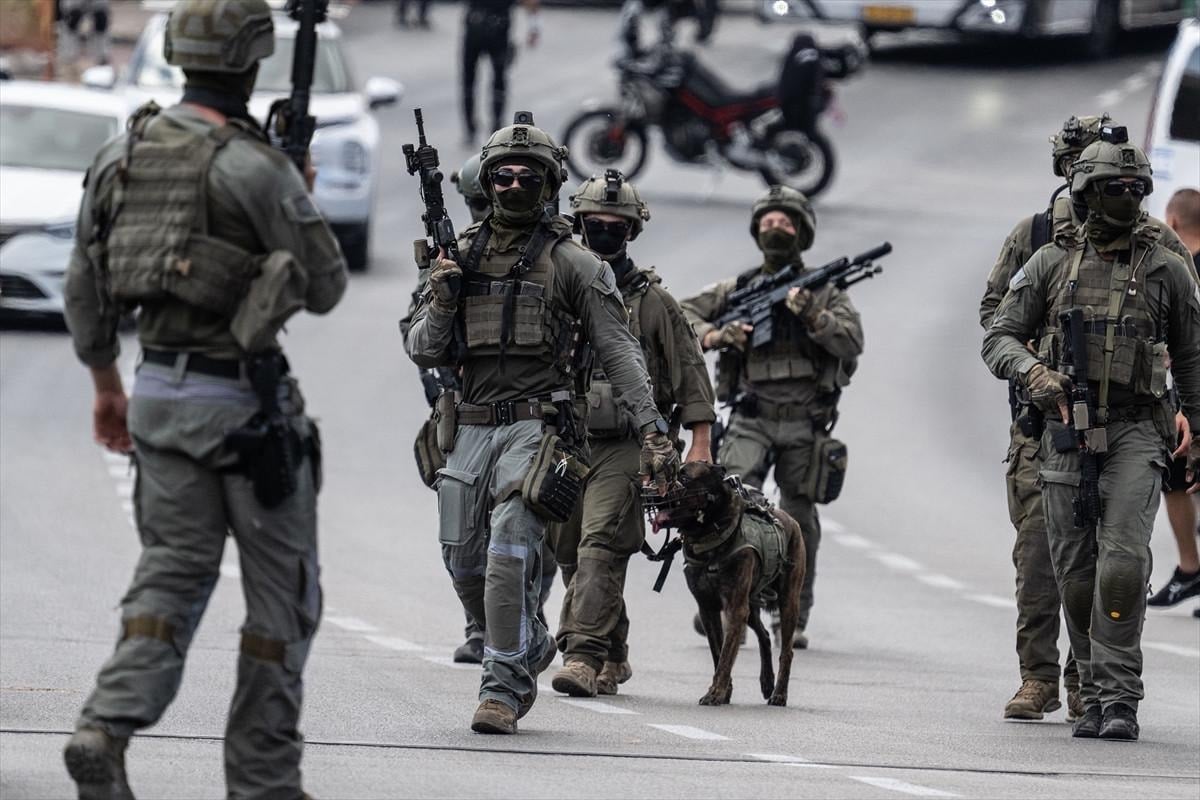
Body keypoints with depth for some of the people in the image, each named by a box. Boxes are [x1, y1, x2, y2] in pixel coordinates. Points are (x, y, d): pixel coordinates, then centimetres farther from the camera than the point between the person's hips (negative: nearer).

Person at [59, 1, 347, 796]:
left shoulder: (124, 152, 4)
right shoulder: (252, 167, -16)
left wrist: (107, 385, 23)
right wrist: (302, 211, 10)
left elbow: (85, 284, 11)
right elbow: (326, 288, -8)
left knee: (172, 574, 11)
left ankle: (107, 727, -11)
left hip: (159, 390, 6)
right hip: (244, 398, -6)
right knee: (283, 592, 7)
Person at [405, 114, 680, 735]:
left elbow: (618, 350, -4)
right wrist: (441, 304, -8)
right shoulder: (459, 258, 12)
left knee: (509, 553, -20)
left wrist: (652, 429, -12)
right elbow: (423, 353, 13)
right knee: (465, 564, 6)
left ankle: (503, 685, -15)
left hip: (536, 429, -5)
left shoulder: (571, 264, 0)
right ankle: (531, 646, 31)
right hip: (472, 427, 5)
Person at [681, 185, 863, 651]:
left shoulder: (825, 292, 6)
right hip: (752, 417, 0)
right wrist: (714, 335, -10)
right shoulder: (737, 290, 10)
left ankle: (792, 620, 12)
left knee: (799, 520, 3)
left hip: (805, 424, 0)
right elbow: (679, 316, 8)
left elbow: (851, 343, -7)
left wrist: (810, 314, -21)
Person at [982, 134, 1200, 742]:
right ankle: (1095, 697, 14)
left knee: (1123, 562, -17)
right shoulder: (1051, 263, 6)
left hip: (1135, 433, -1)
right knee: (1076, 574, 3)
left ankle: (1119, 698, -15)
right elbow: (999, 337, 4)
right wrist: (1031, 370, -18)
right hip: (1066, 433, 2)